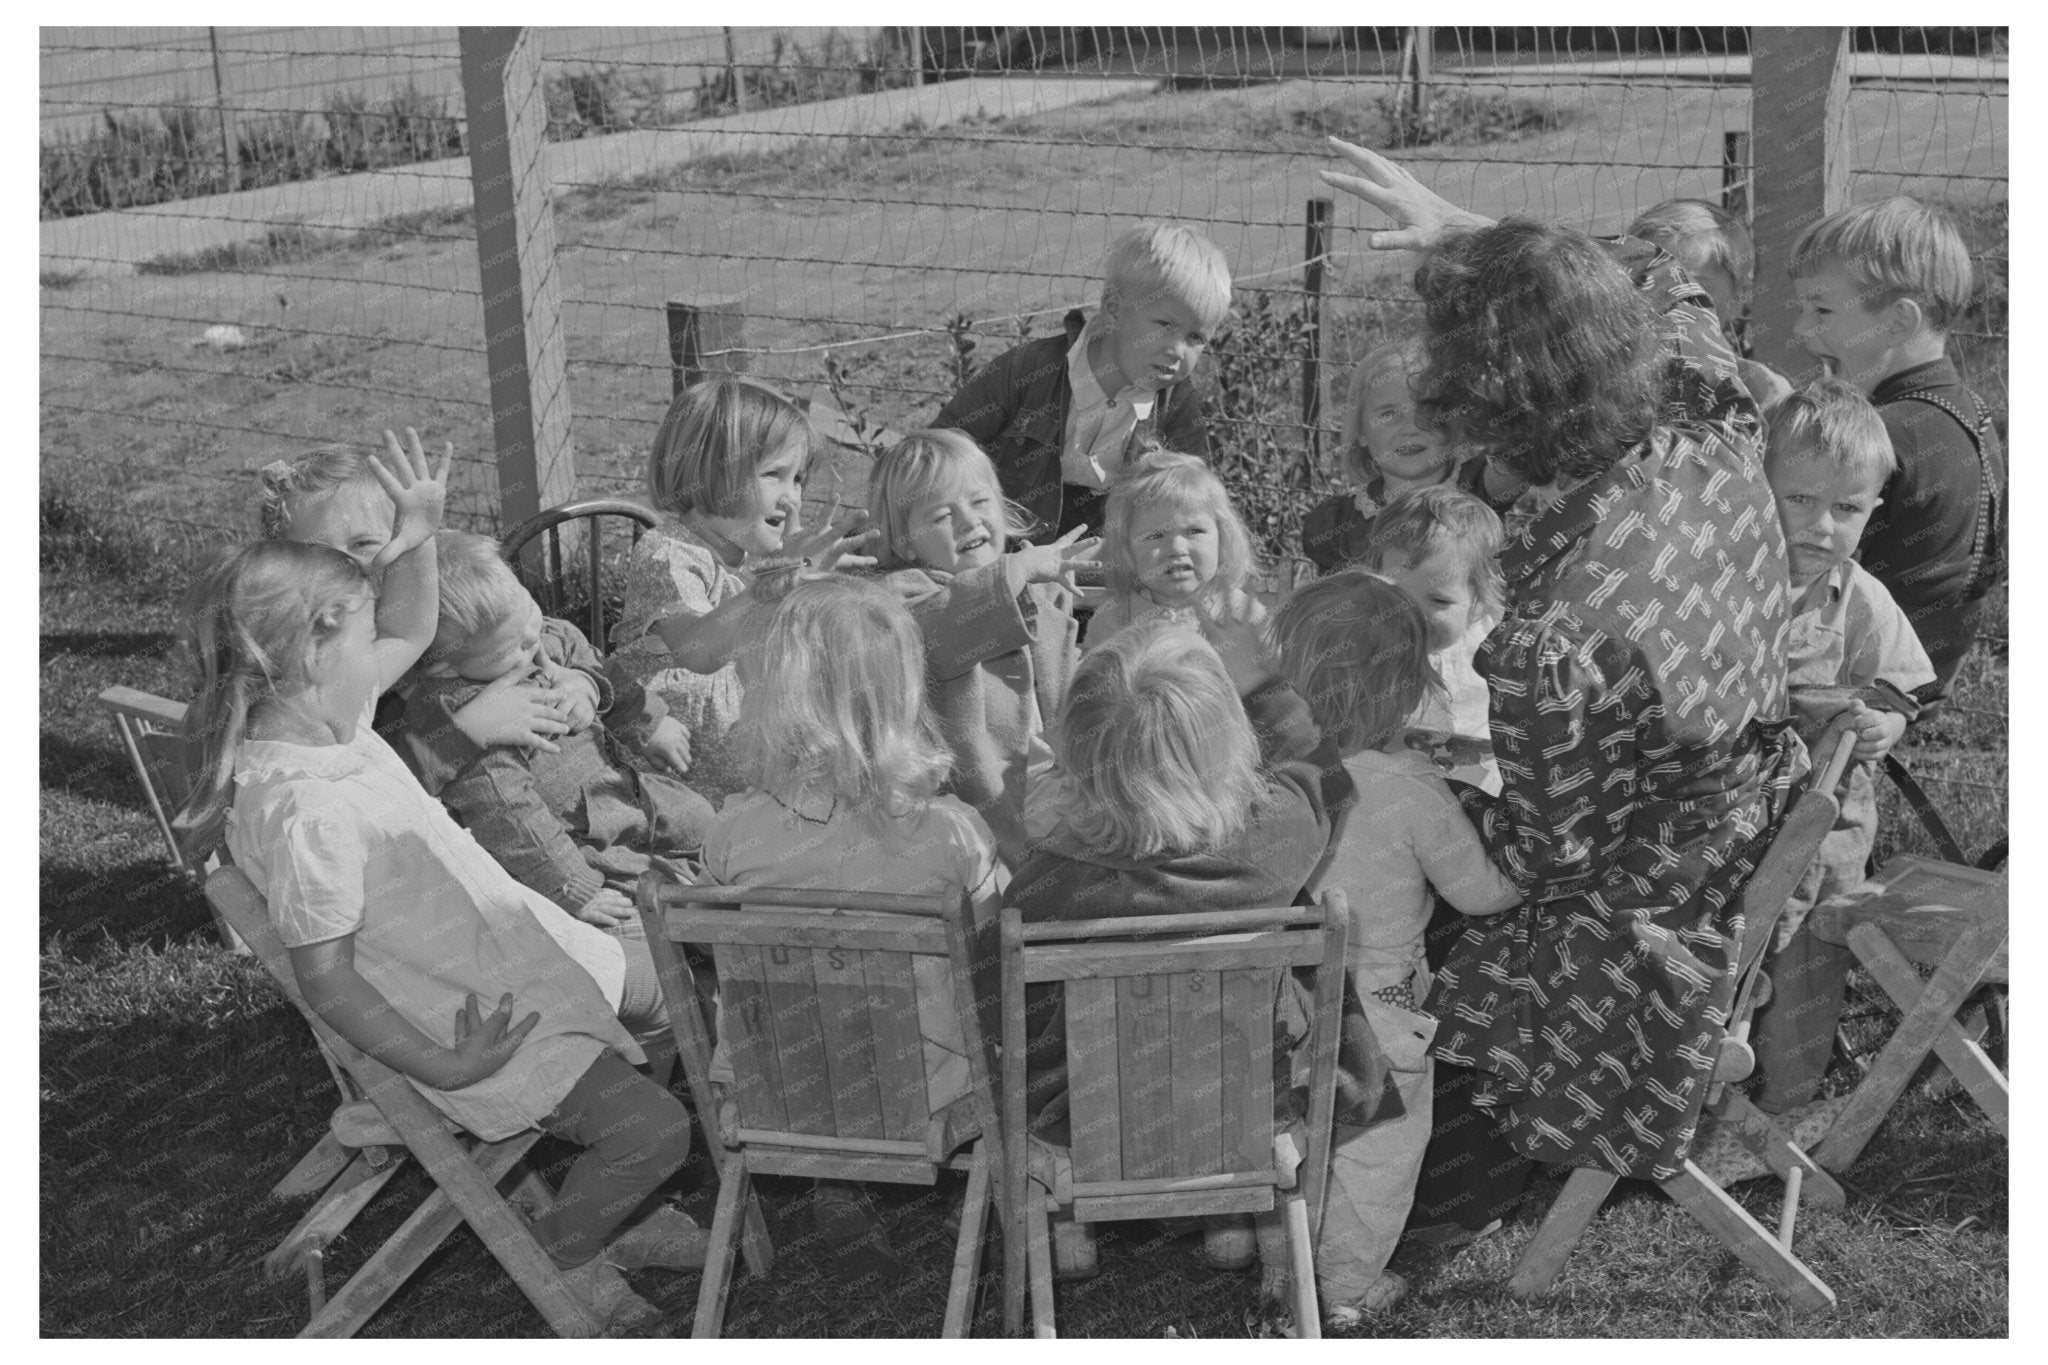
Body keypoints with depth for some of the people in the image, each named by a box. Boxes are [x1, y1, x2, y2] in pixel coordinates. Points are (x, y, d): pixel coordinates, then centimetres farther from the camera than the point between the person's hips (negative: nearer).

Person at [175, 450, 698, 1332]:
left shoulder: (322, 716, -2)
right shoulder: (305, 813, -31)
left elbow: (409, 635, 15)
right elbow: (325, 979, -27)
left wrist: (420, 542, 2)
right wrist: (443, 1068, -22)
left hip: (497, 956, 10)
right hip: (472, 1023, -10)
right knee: (653, 1126, -14)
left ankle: (617, 1212, 34)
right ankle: (557, 1258, 15)